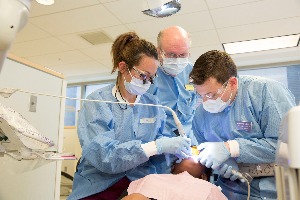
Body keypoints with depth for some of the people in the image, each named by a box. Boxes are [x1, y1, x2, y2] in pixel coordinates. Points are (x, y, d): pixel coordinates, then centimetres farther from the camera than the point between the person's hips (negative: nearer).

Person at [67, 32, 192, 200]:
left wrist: (173, 145, -9)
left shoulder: (153, 104, 7)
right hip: (100, 186, -2)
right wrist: (156, 146, -23)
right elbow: (103, 155, -17)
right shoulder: (97, 103, -6)